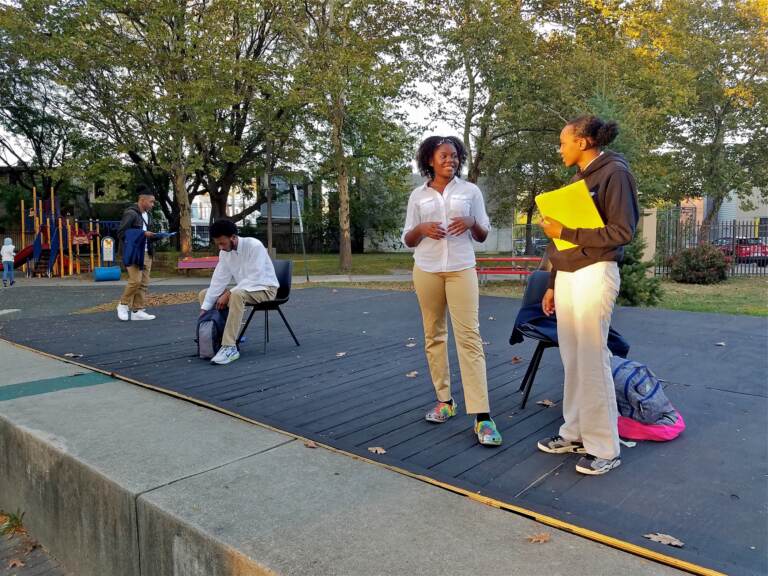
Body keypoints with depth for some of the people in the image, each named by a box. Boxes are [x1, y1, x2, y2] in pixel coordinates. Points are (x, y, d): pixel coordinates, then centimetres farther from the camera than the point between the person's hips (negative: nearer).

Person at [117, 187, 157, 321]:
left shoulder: (148, 214, 14)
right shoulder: (130, 213, -10)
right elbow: (121, 233, -15)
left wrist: (152, 236, 3)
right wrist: (143, 234, -18)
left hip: (146, 253, 8)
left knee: (144, 283, 5)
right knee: (136, 280, -14)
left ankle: (137, 310, 10)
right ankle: (123, 305, 7)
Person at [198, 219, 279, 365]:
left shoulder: (254, 246, -24)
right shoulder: (224, 252, -3)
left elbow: (255, 278, -28)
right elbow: (218, 280, -6)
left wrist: (228, 294, -29)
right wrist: (204, 308, -13)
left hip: (265, 288, -8)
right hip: (243, 288, 8)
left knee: (236, 295, -39)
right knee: (204, 294, 2)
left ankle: (229, 347, -38)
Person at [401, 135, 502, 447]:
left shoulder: (470, 190, 7)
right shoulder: (418, 195, 8)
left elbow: (483, 236, 10)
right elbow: (407, 240, 10)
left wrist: (471, 223, -12)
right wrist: (422, 229, -11)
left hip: (461, 269, -2)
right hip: (427, 270, 2)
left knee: (469, 336, -9)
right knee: (434, 335, 5)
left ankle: (482, 416, -9)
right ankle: (444, 400, 19)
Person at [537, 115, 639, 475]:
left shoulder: (614, 173, -5)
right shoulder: (579, 178, 19)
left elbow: (622, 231, -14)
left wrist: (565, 231, -13)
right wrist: (552, 285, 17)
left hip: (594, 274, -8)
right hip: (567, 276, 8)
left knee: (592, 359, -6)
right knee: (572, 359, 9)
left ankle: (605, 448, 5)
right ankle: (575, 432, 19)